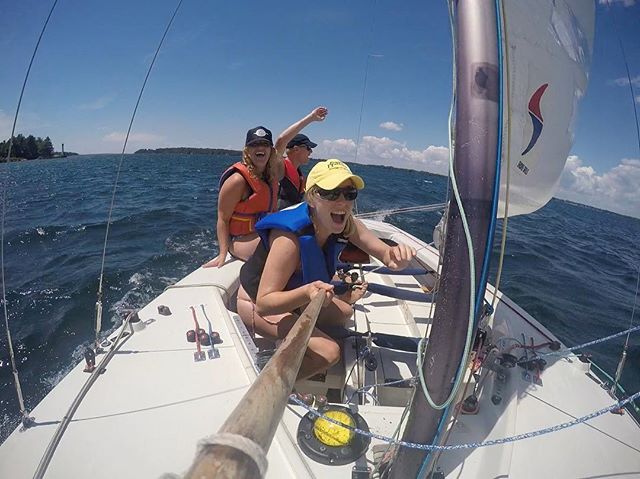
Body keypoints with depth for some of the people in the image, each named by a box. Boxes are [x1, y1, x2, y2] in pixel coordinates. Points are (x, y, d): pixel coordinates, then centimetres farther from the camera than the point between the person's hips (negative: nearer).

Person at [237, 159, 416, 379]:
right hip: (255, 302, -7)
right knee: (328, 352, -19)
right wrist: (307, 292, -53)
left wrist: (396, 256, -38)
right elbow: (263, 304, -36)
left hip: (291, 296, 7)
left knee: (343, 312, 19)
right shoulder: (290, 237, -38)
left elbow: (385, 252, -14)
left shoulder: (346, 224, -16)